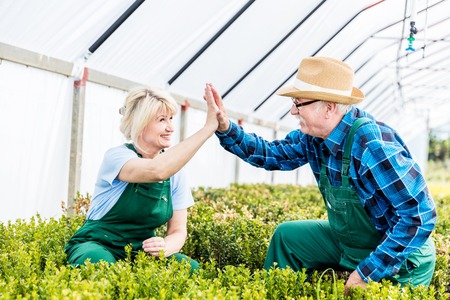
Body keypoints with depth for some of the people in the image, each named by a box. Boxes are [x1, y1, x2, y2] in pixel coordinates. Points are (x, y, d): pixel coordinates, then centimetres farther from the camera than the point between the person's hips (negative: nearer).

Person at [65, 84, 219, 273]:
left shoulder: (175, 168, 2)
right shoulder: (117, 156, -15)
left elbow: (178, 231, 4)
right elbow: (157, 171, -38)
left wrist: (165, 248, -22)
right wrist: (208, 127, -38)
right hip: (97, 248, -4)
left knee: (190, 267, -26)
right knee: (99, 262, -40)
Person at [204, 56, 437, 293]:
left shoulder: (372, 145, -32)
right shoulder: (313, 135, -8)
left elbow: (420, 216, -31)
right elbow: (273, 154, 6)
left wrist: (367, 273, -31)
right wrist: (226, 128, -9)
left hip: (399, 259, -8)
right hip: (347, 241, 8)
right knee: (286, 235, 13)